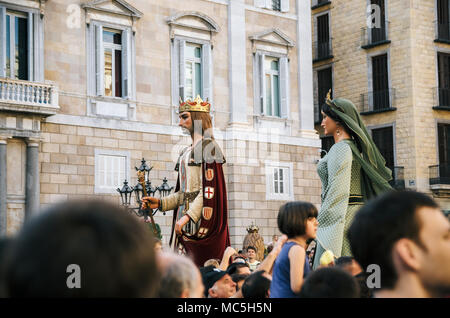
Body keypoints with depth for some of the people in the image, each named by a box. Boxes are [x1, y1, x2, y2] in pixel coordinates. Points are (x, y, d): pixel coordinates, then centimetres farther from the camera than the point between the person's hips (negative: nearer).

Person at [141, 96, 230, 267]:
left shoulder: (207, 147, -6)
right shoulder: (186, 152, 21)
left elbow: (209, 189, -15)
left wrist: (188, 216, -21)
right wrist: (161, 203, 6)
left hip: (200, 218, -8)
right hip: (184, 219, 8)